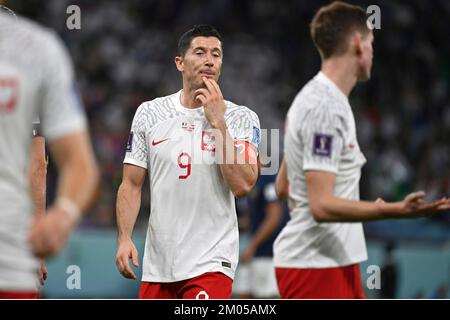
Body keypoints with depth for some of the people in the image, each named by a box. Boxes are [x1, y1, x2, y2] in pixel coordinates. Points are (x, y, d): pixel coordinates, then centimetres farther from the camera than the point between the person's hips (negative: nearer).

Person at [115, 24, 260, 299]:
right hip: (158, 263, 4)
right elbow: (132, 185, 8)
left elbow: (243, 185, -14)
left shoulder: (242, 118, -1)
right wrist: (124, 238, -5)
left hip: (210, 263, -3)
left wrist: (217, 122, -14)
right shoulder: (150, 113, 6)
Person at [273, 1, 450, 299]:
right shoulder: (325, 107, -18)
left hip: (338, 262, 11)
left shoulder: (315, 98, 15)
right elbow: (322, 206, -24)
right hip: (313, 266, -11)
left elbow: (285, 184, 23)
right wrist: (396, 210, -31)